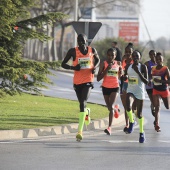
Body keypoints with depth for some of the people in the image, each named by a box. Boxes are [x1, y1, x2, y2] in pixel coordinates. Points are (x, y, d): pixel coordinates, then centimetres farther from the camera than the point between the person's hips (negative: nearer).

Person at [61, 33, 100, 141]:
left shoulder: (92, 50, 1)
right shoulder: (73, 51, -4)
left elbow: (98, 60, 21)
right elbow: (63, 64, 0)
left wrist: (95, 67, -1)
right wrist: (73, 67, -19)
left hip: (88, 80, -2)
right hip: (77, 81, 2)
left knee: (83, 103, -17)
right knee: (82, 103, 15)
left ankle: (80, 131, -21)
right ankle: (86, 111, 56)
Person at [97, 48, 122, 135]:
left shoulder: (118, 64, 0)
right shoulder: (103, 64, -8)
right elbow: (98, 78, -12)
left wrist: (121, 71, -7)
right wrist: (106, 69, -22)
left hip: (115, 87, -1)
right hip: (105, 87, 1)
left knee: (111, 106, -17)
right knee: (109, 107, 15)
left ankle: (109, 128, -23)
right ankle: (115, 109, 54)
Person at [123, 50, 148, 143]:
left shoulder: (143, 67, -6)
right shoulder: (128, 67, 5)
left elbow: (146, 82, -11)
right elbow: (124, 77, 18)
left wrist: (138, 72, -20)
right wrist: (125, 77, -7)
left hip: (140, 92, -2)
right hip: (130, 91, 2)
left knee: (139, 114, 5)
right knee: (128, 107, -27)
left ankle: (141, 132, 24)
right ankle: (131, 122, 3)